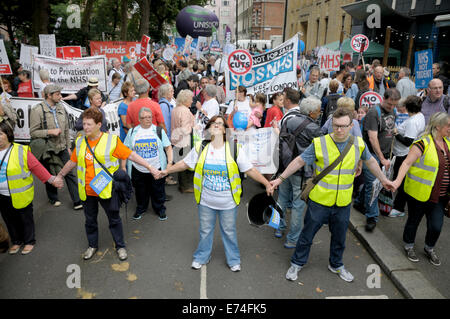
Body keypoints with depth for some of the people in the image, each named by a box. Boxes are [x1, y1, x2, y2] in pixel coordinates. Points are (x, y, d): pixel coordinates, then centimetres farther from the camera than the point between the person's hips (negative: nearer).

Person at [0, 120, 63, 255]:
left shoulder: (21, 151, -13)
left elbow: (36, 167, -11)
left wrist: (50, 179, -14)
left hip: (21, 196, -4)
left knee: (26, 219, 12)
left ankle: (29, 241, 30)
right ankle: (16, 241, 38)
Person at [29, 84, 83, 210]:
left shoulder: (61, 108, 5)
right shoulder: (37, 110, -12)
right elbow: (33, 132, -12)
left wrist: (68, 147, 11)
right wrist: (50, 132, -22)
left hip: (62, 148, 4)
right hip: (47, 150, -4)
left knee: (69, 173, 2)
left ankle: (77, 201, 8)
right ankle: (53, 198, 35)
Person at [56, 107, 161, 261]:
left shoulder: (112, 140, -11)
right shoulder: (80, 141, 3)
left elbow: (131, 155, -13)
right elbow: (72, 161, 16)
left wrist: (150, 167, -18)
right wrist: (60, 175, 23)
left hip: (106, 189, -4)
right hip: (87, 191, 4)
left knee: (114, 219, 10)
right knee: (90, 220, 18)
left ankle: (120, 246, 28)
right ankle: (92, 245, 39)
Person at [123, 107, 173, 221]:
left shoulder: (159, 131, 2)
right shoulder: (132, 132, 3)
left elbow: (168, 147, 2)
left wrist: (170, 162, -10)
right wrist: (123, 166, 1)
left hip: (157, 169, 0)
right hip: (138, 170, 1)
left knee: (158, 191, 10)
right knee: (140, 191, 13)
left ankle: (160, 209, 31)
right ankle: (140, 208, 36)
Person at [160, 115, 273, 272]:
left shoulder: (235, 149, -8)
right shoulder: (200, 148, -4)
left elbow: (250, 170, -6)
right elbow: (184, 163, 6)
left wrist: (267, 184, -9)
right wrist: (167, 171, 7)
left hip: (228, 202, -1)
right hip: (206, 201, 1)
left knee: (229, 231, 14)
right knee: (205, 230, 17)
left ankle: (234, 260, 36)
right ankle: (202, 257, 40)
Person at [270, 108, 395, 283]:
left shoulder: (359, 144, -3)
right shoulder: (319, 143, -14)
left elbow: (370, 161, 15)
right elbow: (299, 161, -7)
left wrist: (383, 179, 25)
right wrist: (280, 178, -8)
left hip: (343, 203, 3)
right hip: (319, 201, -3)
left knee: (339, 237, 20)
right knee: (307, 234, 11)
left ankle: (336, 265, 44)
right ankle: (297, 263, 32)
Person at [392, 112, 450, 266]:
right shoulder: (423, 143, -15)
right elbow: (407, 162, -20)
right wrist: (398, 180, -32)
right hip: (419, 194, -6)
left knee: (436, 226, 6)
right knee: (414, 221, 13)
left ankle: (429, 248, 34)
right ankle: (409, 246, 36)